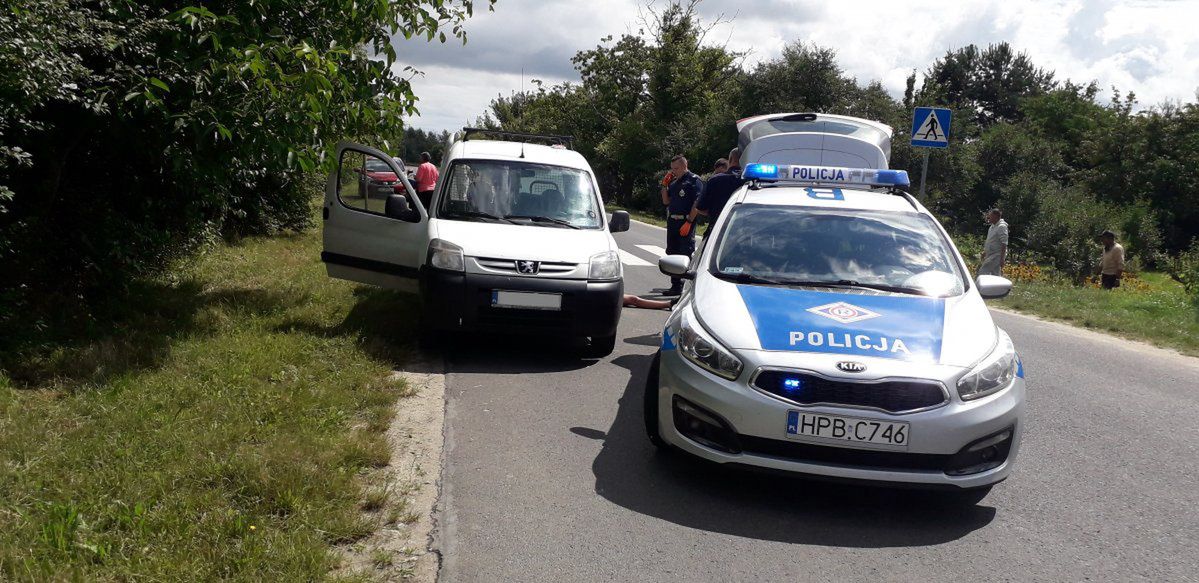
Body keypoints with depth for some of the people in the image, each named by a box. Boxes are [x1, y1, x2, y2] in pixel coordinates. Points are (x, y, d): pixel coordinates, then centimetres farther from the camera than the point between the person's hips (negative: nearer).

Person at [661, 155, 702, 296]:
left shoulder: (694, 180, -7)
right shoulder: (674, 182, 17)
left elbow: (697, 203, -14)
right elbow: (666, 201, 19)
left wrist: (688, 222, -20)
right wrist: (665, 185, 7)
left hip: (685, 222, -8)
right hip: (672, 221, 8)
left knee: (687, 255, -10)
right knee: (673, 254, 11)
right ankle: (676, 285, 19)